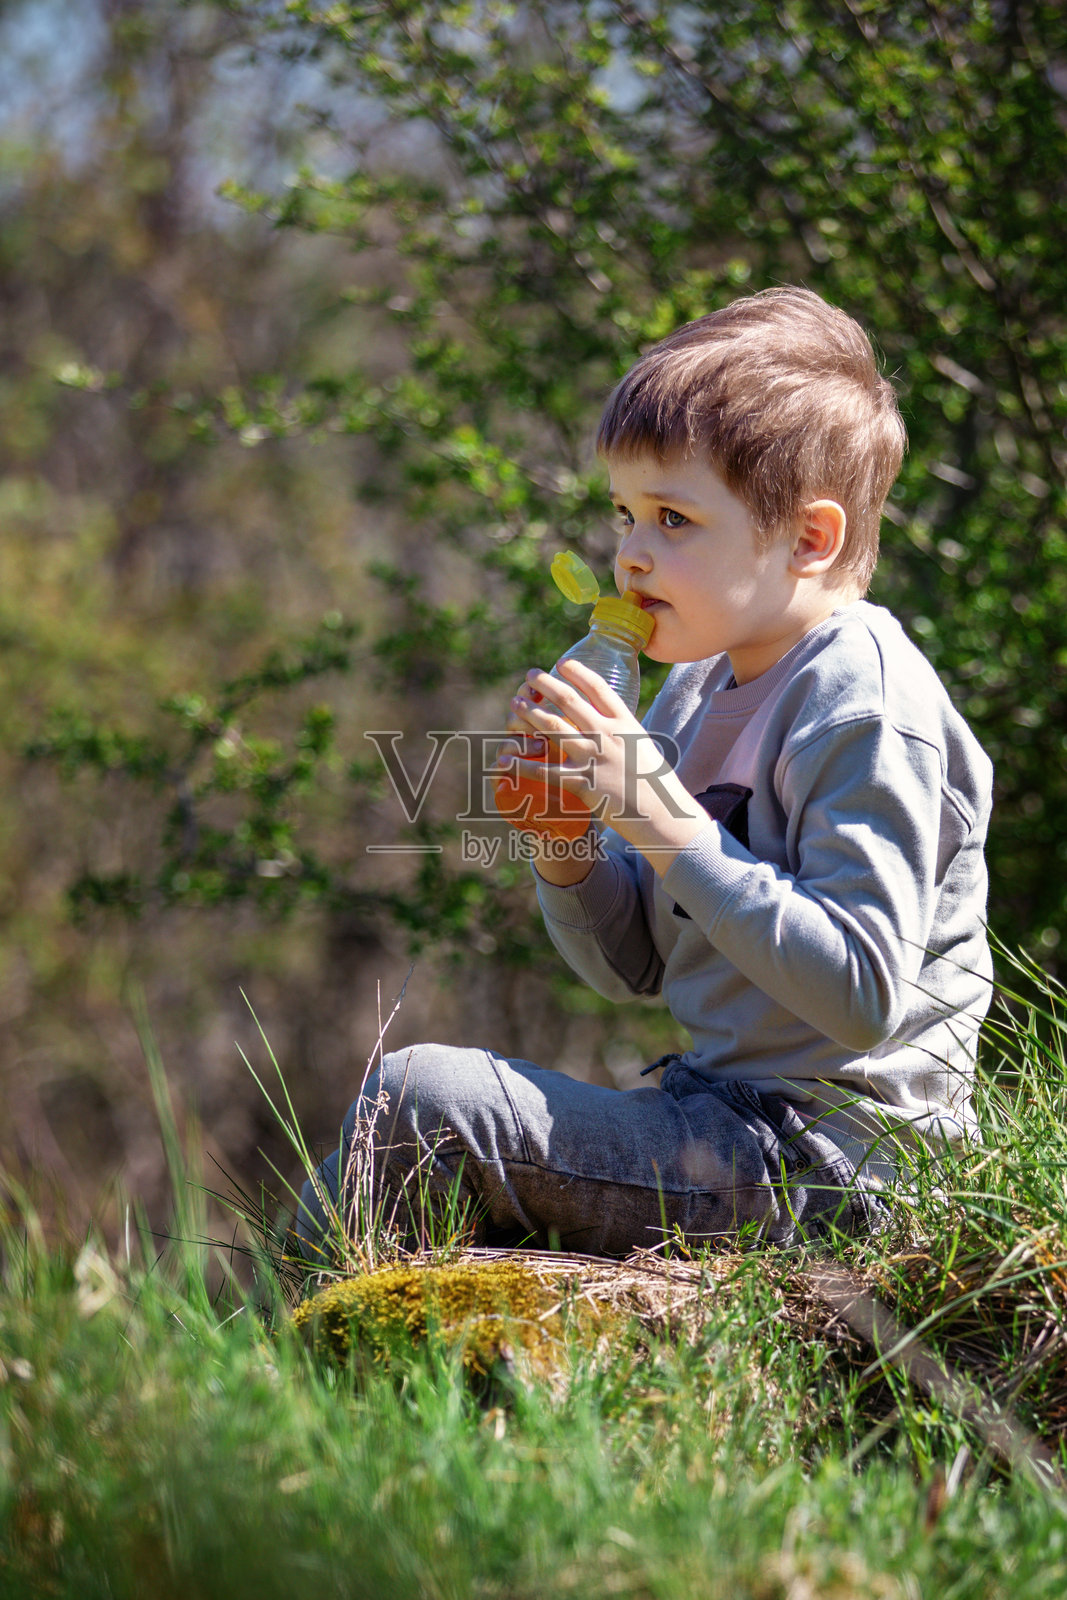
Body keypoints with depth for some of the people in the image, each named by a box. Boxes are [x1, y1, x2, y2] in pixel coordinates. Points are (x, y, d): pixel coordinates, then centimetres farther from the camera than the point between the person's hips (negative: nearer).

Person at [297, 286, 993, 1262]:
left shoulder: (865, 705, -16)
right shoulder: (699, 691, 10)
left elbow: (862, 997, -25)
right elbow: (631, 966, 17)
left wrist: (668, 823, -25)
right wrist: (564, 848, -4)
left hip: (823, 1155, -9)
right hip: (723, 1110, 9)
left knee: (419, 1098, -16)